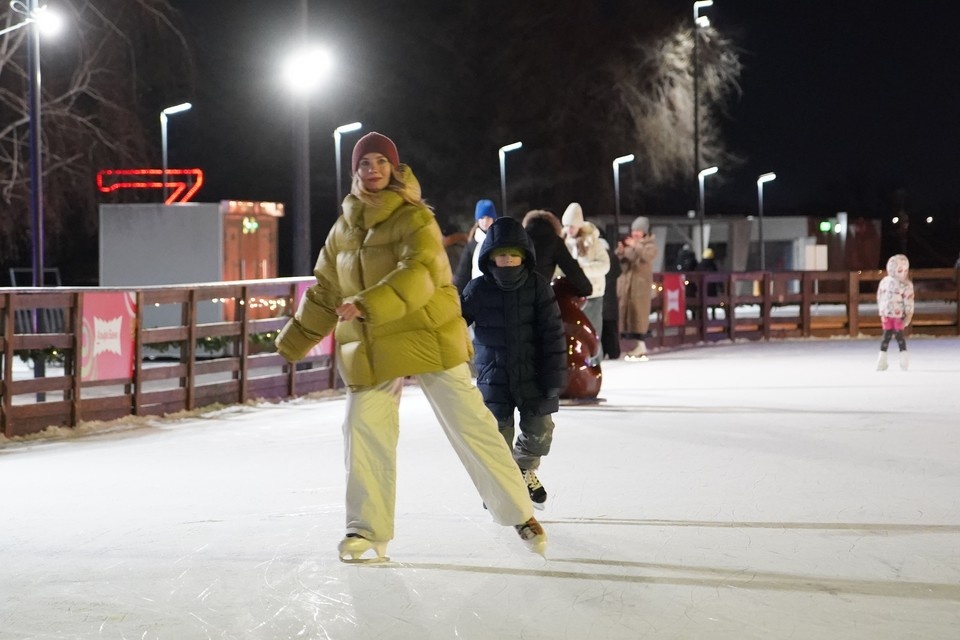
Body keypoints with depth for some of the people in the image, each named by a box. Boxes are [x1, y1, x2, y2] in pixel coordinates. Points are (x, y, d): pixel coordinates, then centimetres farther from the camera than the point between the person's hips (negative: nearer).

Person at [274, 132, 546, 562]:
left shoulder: (415, 219, -7)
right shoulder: (344, 228, 12)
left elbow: (419, 274, -24)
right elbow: (326, 290, 22)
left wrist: (367, 304, -34)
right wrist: (295, 340, 25)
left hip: (429, 340, -5)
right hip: (369, 350, 5)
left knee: (470, 426, -4)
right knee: (363, 430, -2)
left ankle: (520, 515, 7)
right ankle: (368, 530, 13)